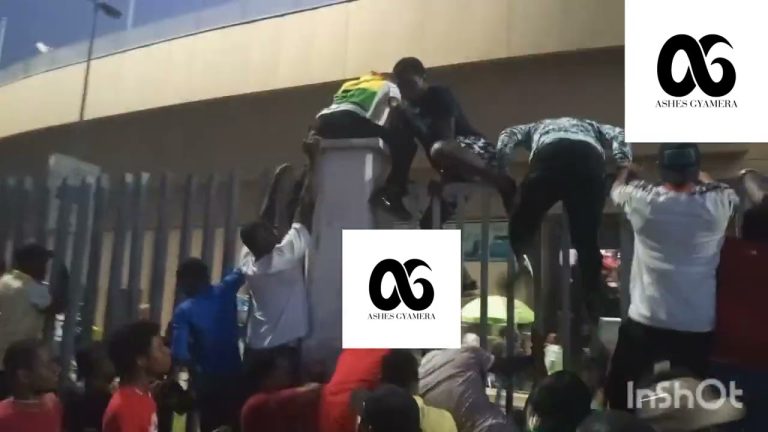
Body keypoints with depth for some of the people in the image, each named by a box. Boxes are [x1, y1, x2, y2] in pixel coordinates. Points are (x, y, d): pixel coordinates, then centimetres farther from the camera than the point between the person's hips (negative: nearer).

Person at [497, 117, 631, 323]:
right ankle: (591, 314, 4)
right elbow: (618, 135, 26)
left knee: (523, 226, 8)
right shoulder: (590, 126, 43)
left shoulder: (537, 127, 41)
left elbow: (509, 134, 24)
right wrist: (624, 164, 15)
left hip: (549, 155, -1)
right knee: (587, 242, 5)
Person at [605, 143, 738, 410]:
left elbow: (616, 189, 13)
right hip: (698, 328, 2)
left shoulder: (644, 201, -12)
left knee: (619, 392, 19)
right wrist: (698, 176, 37)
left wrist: (625, 171, 35)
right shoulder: (716, 205, -8)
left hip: (645, 324, -1)